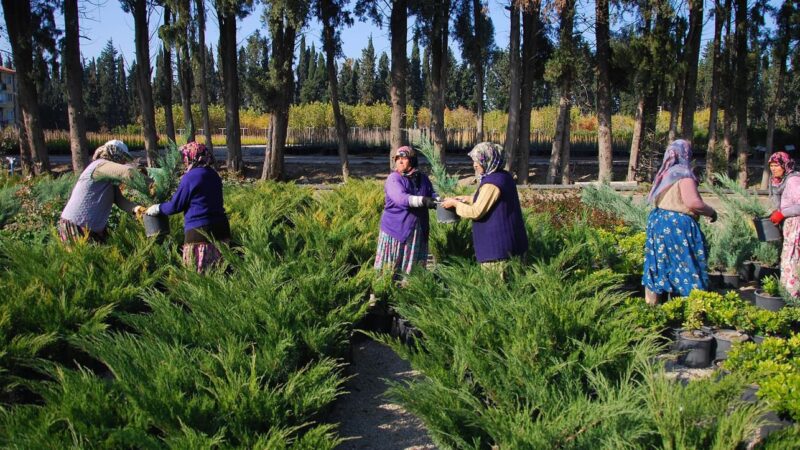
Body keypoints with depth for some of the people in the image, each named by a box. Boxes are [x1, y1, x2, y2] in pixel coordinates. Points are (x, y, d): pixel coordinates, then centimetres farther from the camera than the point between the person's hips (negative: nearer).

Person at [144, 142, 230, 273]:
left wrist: (157, 208, 11)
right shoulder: (213, 175, 11)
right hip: (221, 228, 7)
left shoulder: (190, 177, -12)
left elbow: (175, 206, -6)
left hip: (199, 231, -7)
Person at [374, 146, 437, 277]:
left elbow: (432, 196, 9)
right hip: (396, 228, -4)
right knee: (391, 266, 1)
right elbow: (401, 198, -26)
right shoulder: (394, 178, -10)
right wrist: (423, 200, -38)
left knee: (413, 264, 13)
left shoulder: (423, 178, 7)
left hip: (417, 230, 5)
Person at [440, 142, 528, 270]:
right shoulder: (504, 177, 9)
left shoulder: (492, 183, -20)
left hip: (496, 245, -10)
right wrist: (468, 199, 18)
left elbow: (476, 212, -19)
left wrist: (455, 203, -5)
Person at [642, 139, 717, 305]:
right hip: (678, 227, -8)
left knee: (657, 267, 11)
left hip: (658, 223, 8)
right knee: (685, 267, -3)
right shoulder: (684, 175, -12)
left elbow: (655, 200, 16)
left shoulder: (664, 174, 12)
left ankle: (650, 304, 17)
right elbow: (693, 202, -23)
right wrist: (711, 212, -8)